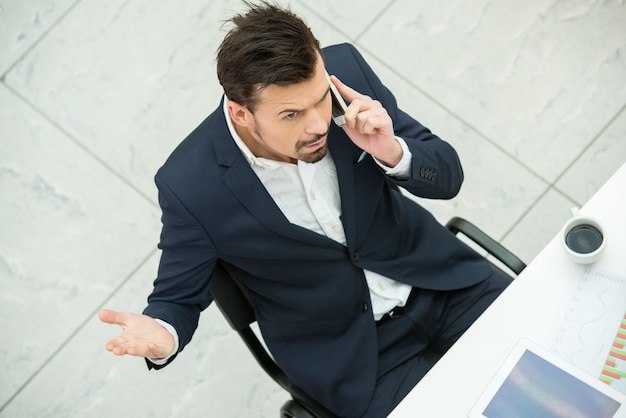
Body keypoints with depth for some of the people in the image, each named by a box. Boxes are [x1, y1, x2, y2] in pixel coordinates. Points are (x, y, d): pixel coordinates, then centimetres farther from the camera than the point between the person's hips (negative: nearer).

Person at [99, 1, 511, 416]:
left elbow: (448, 177, -7)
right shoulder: (190, 185, -24)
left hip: (435, 277, 3)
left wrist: (392, 153, -29)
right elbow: (179, 297, -8)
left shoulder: (346, 69, -17)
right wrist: (160, 335, -31)